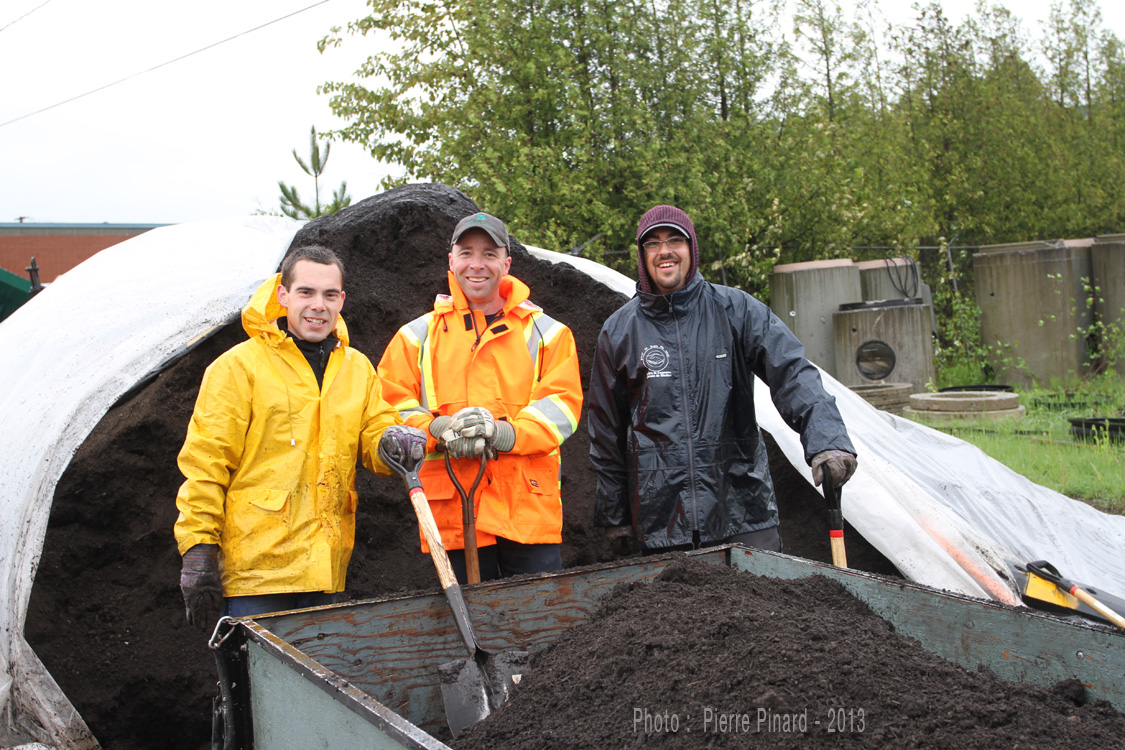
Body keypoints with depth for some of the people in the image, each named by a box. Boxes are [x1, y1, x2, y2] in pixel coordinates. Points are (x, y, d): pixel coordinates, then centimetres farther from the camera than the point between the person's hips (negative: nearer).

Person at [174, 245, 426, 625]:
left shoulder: (357, 368, 14)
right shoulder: (239, 366, -3)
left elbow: (376, 436, 10)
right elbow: (206, 464, -4)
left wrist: (395, 443, -14)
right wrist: (198, 548, -10)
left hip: (326, 567, 5)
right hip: (256, 566, -5)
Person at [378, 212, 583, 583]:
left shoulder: (545, 332, 10)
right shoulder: (417, 336, 13)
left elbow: (562, 404, -1)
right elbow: (392, 406, 6)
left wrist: (503, 433, -19)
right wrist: (439, 430, -15)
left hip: (529, 509, 0)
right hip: (452, 510, 1)